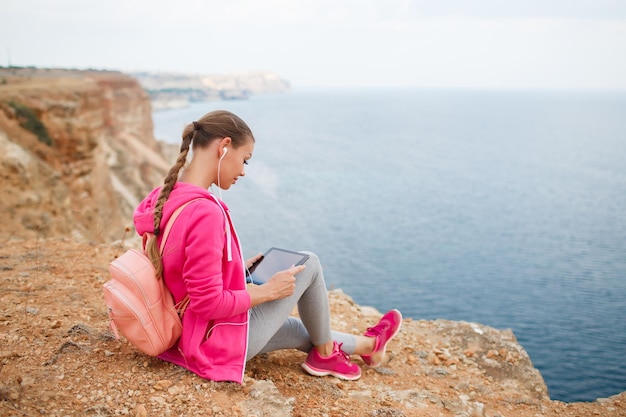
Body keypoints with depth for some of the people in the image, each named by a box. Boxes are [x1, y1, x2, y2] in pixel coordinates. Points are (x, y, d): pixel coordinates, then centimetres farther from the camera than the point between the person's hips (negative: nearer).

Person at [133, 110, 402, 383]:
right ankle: (325, 353, 23)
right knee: (309, 264, 3)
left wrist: (237, 268, 9)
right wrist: (270, 290, -15)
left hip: (188, 335, 9)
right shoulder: (204, 213, -30)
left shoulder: (166, 198, -1)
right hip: (220, 344, -9)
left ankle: (365, 344, 46)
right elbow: (209, 303, -28)